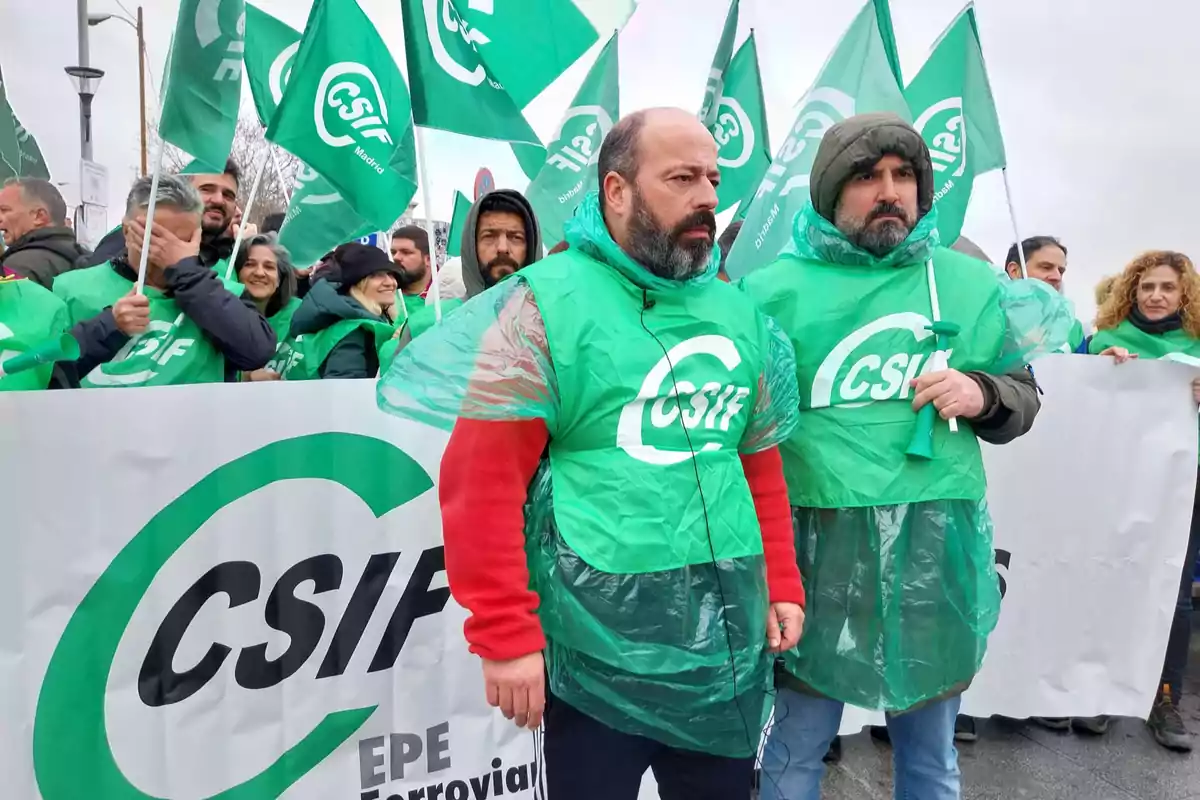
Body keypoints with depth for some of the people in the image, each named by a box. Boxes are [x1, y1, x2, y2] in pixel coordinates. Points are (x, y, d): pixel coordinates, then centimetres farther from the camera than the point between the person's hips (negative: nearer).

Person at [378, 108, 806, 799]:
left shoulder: (738, 313, 7)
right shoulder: (546, 304, -10)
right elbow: (482, 484, -13)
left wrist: (783, 585, 8)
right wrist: (506, 636, -14)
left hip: (726, 636, 6)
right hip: (596, 640, -5)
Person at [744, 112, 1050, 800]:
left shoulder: (971, 283, 7)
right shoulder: (774, 290, -2)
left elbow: (1024, 399, 15)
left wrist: (982, 394, -6)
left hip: (939, 547, 3)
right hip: (818, 545, -2)